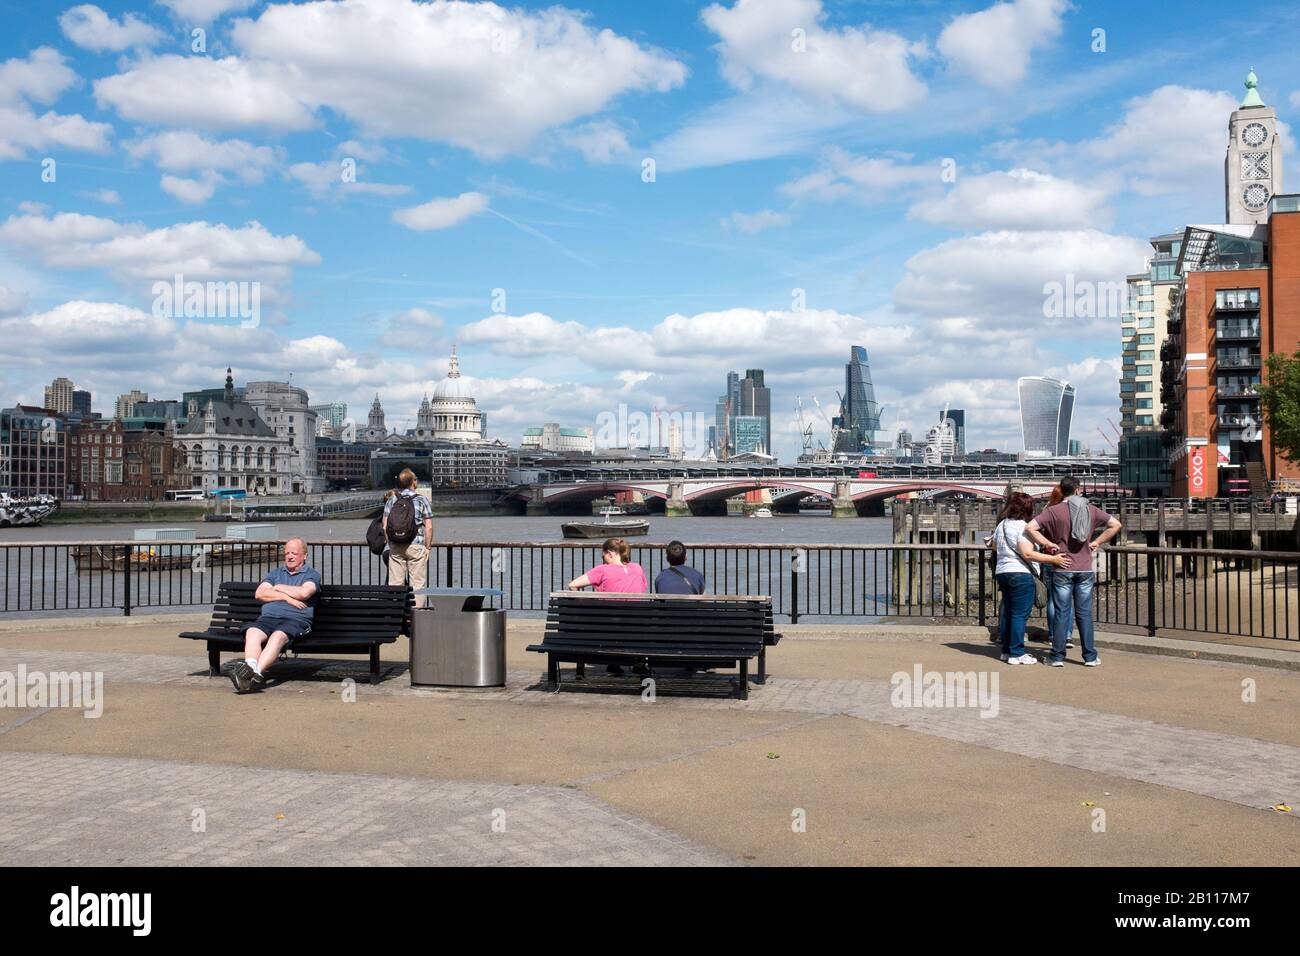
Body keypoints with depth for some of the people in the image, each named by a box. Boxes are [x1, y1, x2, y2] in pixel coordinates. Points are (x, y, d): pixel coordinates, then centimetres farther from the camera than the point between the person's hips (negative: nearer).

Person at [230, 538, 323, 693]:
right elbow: (259, 593, 11)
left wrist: (279, 588, 7)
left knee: (278, 636, -36)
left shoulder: (312, 574, 15)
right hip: (268, 617, 4)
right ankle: (250, 667, -51)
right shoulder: (275, 573, 29)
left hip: (296, 619, -4)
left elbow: (304, 592, -8)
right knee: (252, 633, -30)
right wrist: (286, 597, -1)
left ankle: (256, 673, -52)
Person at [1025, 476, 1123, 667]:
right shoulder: (1091, 509, 3)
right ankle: (1090, 657, 11)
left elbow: (1029, 528, -17)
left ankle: (1058, 656, 5)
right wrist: (1097, 542, 5)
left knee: (1061, 613, 2)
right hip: (1085, 570, 2)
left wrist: (1047, 543, -8)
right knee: (1084, 614, 8)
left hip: (1062, 570, -2)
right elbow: (1116, 524, 6)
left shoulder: (1053, 511, -6)